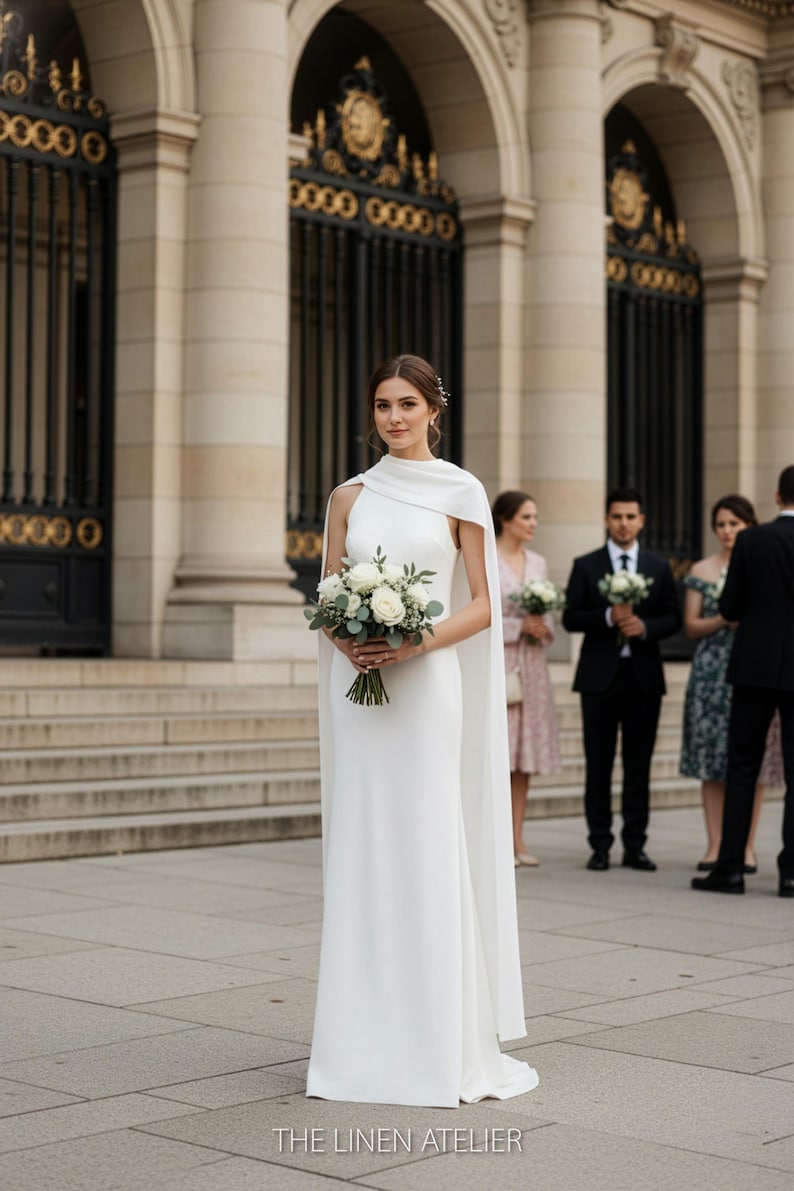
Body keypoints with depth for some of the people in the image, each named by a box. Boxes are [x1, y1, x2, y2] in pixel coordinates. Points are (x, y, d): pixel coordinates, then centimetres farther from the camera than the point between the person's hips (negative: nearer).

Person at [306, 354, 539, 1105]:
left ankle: (441, 1043, 5)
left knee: (429, 849, -4)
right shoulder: (349, 497, 12)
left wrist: (415, 643, -15)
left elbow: (482, 605, 0)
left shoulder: (460, 494, 3)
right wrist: (347, 641, -9)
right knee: (361, 850, 3)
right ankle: (363, 1040, 10)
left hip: (427, 685, -3)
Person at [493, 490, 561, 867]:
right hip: (495, 662, -6)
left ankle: (517, 839, 8)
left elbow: (548, 616, 16)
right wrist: (518, 626, -15)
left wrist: (543, 628, -6)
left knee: (525, 752, 4)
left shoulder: (538, 563, 14)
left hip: (531, 665, 6)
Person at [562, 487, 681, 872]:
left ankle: (635, 846, 10)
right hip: (600, 677, -1)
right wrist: (608, 617, -18)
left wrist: (645, 626, -13)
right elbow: (570, 617, -2)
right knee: (598, 765, 2)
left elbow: (673, 618, 6)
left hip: (643, 677, 1)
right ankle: (600, 846, 8)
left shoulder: (659, 568, 9)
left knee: (639, 766, 4)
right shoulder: (586, 566, 4)